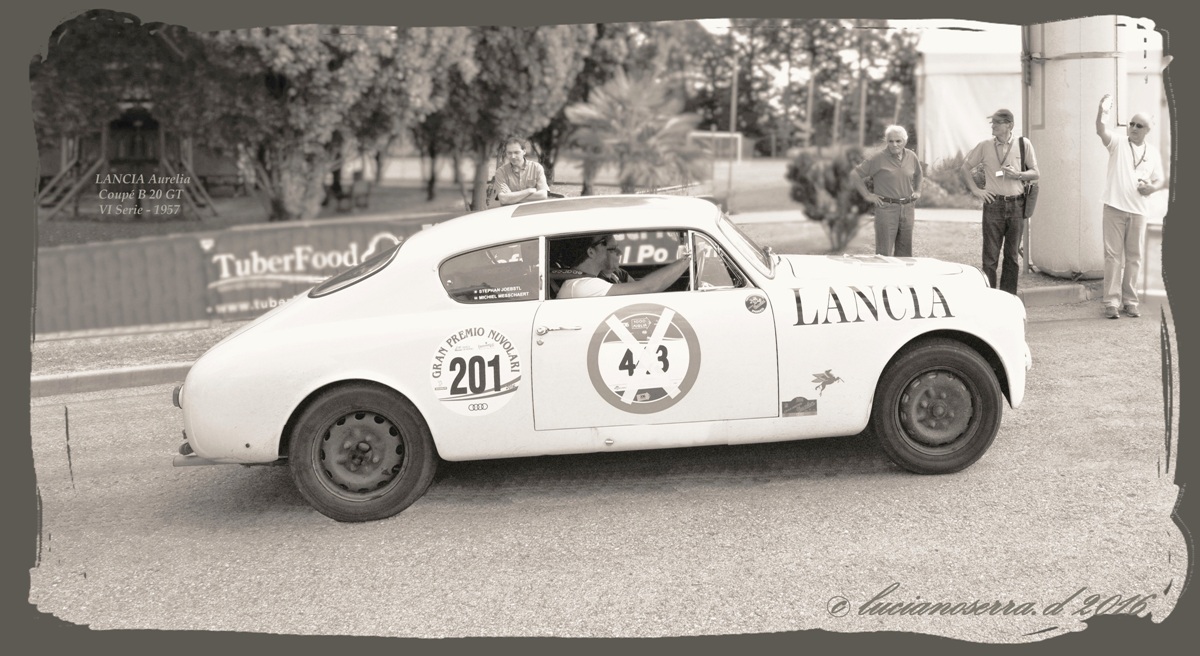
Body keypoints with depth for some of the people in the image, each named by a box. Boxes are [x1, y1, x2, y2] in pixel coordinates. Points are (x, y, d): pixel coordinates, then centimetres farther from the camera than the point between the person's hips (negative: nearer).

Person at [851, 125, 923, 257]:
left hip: (907, 209, 5)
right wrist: (867, 195, -8)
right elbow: (855, 175, -6)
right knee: (884, 252, -6)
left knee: (905, 251, 11)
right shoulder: (878, 159, -8)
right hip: (886, 208, -5)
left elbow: (918, 175, 29)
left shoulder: (911, 157, 8)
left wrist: (917, 191, 17)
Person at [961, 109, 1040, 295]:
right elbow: (965, 167, 14)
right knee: (990, 255, -3)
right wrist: (975, 190, 4)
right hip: (993, 204, -1)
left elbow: (1036, 173, 7)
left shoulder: (1023, 144, 3)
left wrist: (1017, 174, -11)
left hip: (1017, 205, 1)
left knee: (1012, 255, 7)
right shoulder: (984, 146, 3)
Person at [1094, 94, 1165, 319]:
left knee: (1134, 257, 7)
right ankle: (1111, 302, -2)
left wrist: (1152, 187, -8)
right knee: (1113, 255, -3)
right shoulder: (1118, 143, 0)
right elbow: (1101, 131, -19)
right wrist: (1102, 110, -37)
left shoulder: (1152, 152, 10)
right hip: (1114, 208, -3)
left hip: (1138, 210, 3)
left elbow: (1159, 180, 15)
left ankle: (1130, 301, 15)